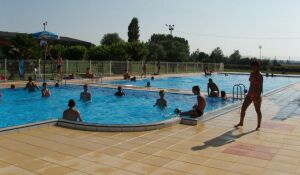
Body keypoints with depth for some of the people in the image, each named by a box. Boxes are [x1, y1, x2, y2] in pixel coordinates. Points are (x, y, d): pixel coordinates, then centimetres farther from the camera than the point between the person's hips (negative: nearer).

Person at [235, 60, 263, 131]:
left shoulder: (260, 76, -13)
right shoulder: (252, 74, 10)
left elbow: (260, 87, -17)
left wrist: (258, 96, -25)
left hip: (256, 95, -8)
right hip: (249, 94, 8)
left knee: (258, 111, 3)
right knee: (243, 108, 8)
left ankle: (258, 126, 15)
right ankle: (241, 123, 23)